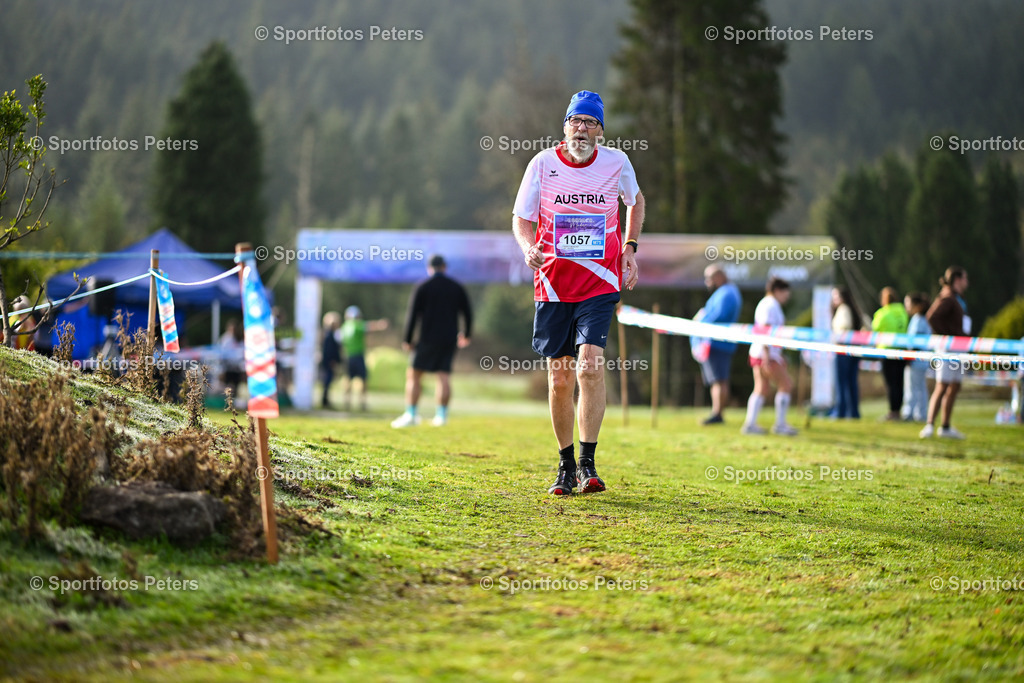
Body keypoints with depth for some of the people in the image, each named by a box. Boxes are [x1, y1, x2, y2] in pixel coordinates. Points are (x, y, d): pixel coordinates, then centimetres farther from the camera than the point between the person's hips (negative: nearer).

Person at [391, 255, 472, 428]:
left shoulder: (422, 287, -1)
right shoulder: (457, 287, 8)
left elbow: (413, 315, -5)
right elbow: (467, 312, 13)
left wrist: (407, 340, 0)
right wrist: (466, 335, 27)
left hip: (427, 338, -3)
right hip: (449, 340, 3)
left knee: (414, 375, 2)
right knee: (444, 376, 2)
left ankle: (410, 415, -4)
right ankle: (442, 415, -3)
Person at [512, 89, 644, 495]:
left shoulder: (616, 162, -1)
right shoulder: (543, 163, -3)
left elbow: (635, 200, 20)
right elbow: (522, 217, 4)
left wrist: (630, 249, 12)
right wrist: (528, 248, -17)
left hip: (600, 282, -1)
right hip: (554, 283, 1)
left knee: (590, 364, -19)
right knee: (560, 378, 4)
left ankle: (588, 464, -15)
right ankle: (565, 466, 19)